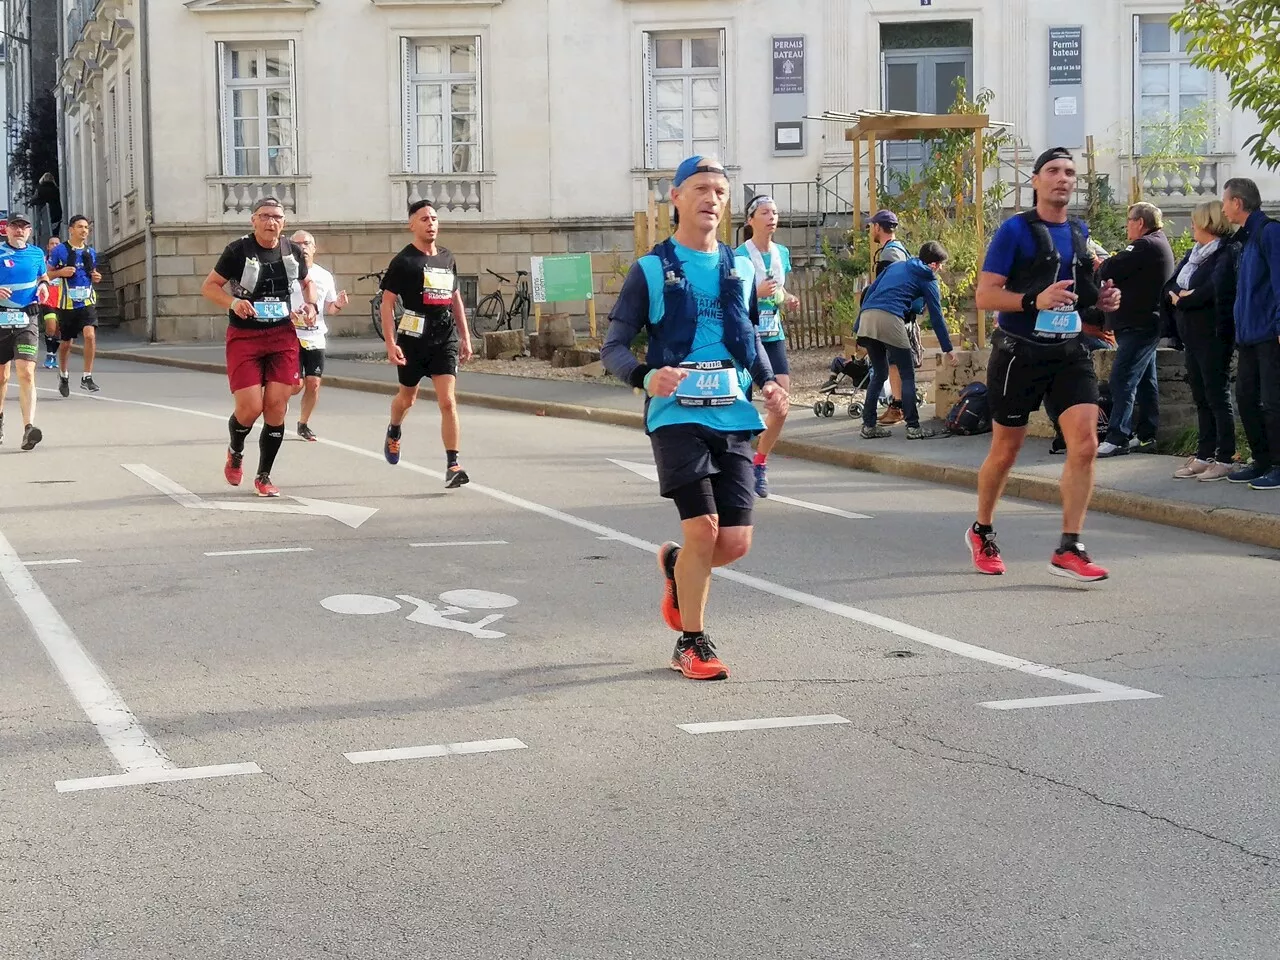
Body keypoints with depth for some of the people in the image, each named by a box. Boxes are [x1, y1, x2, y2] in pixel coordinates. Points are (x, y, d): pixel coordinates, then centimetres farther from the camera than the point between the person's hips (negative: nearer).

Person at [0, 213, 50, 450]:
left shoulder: (36, 253, 10)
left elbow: (43, 276, 27)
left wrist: (44, 286, 5)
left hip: (26, 322, 0)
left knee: (26, 373, -15)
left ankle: (28, 427, -25)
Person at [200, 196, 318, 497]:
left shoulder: (292, 251, 4)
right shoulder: (238, 250, -8)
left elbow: (307, 282, 22)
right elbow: (209, 287, -3)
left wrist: (311, 305, 2)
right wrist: (232, 302, -22)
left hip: (283, 336, 3)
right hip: (244, 337, -3)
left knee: (276, 407, -2)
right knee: (250, 407, -9)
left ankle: (264, 477, 14)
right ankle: (235, 453, 25)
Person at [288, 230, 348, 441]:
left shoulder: (325, 276, 8)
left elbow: (329, 307, 16)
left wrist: (338, 305, -5)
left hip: (316, 338, 4)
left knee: (313, 384, 1)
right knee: (296, 385, -9)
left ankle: (303, 424, 20)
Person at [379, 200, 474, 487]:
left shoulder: (447, 259, 10)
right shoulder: (403, 261, -6)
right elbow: (387, 302, -8)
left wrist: (465, 337, 16)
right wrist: (390, 343, -16)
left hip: (445, 339, 3)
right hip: (413, 338, -2)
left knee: (448, 401, -10)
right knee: (407, 396, 17)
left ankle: (452, 466, -12)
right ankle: (393, 433, 50)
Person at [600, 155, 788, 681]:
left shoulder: (740, 268, 13)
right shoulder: (651, 269, 1)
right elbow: (614, 348, 0)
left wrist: (768, 382, 6)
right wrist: (646, 377, -21)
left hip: (733, 416, 4)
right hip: (677, 414, -4)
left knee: (736, 542, -1)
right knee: (703, 528, -12)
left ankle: (676, 565, 34)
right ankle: (692, 645, 7)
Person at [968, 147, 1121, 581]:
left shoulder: (1080, 232, 12)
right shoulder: (1015, 230, -7)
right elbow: (984, 295, -12)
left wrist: (1100, 300, 5)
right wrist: (1034, 301, -27)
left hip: (1070, 353, 5)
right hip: (1020, 353, -4)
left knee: (1084, 444, -12)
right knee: (1005, 452, 8)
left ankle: (1068, 549, -8)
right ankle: (981, 533, 31)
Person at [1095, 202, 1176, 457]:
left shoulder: (1145, 246, -15)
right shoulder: (1159, 244, 20)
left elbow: (1110, 270, -18)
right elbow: (1127, 272, 17)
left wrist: (1099, 265, 2)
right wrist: (1108, 266, 4)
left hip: (1138, 325, -11)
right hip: (1148, 322, 11)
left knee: (1123, 380, -14)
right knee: (1146, 381, 13)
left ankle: (1116, 438, -17)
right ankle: (1146, 436, 18)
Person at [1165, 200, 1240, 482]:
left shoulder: (1228, 252, -10)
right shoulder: (1193, 253, 17)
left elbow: (1217, 289, -22)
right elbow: (1170, 286, 13)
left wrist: (1184, 299, -10)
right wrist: (1177, 295, -9)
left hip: (1214, 336, -8)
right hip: (1191, 337, 8)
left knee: (1217, 397, -4)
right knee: (1201, 398, 10)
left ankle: (1225, 459, 0)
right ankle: (1204, 456, 15)